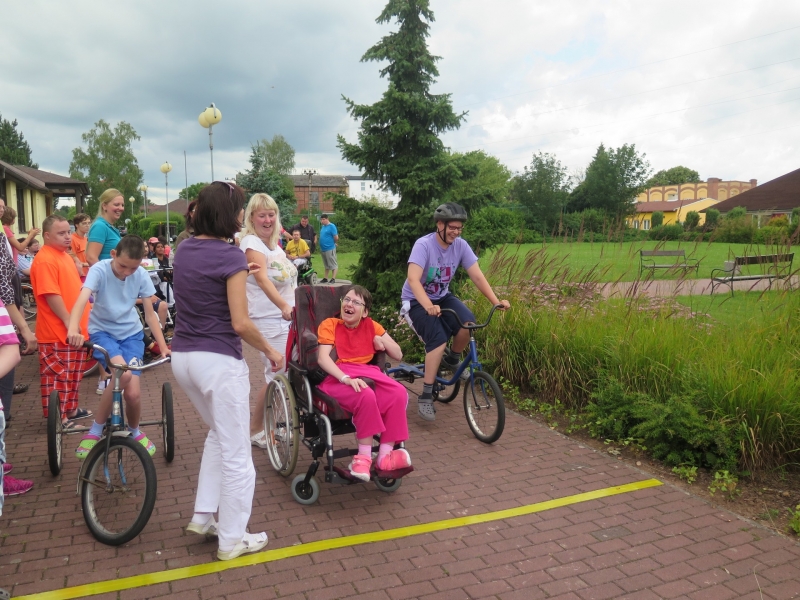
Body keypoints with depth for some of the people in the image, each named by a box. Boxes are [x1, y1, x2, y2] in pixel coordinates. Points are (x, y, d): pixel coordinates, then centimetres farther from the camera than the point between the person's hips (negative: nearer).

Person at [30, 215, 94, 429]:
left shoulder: (65, 255, 15)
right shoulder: (45, 260, -16)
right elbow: (51, 295, -22)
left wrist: (81, 321, 23)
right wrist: (68, 321, -21)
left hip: (75, 328, 10)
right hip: (57, 331, -10)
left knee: (73, 374, 18)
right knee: (58, 376, -1)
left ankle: (71, 409, 31)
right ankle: (58, 418, 7)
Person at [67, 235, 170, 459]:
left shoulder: (141, 275, -11)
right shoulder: (99, 270, -19)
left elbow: (150, 314, -6)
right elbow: (81, 301, -35)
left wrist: (163, 346, -15)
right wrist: (73, 330, -53)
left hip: (131, 334, 2)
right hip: (102, 331, -2)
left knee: (133, 393, -13)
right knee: (123, 374, -32)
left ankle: (134, 431, 22)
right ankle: (95, 431, -11)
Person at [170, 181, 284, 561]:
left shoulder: (185, 250, 7)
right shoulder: (230, 256, -16)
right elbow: (240, 324, -18)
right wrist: (270, 351, -4)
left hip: (182, 356, 8)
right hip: (218, 361, -8)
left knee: (218, 433, 28)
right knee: (236, 454, 7)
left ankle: (202, 516, 32)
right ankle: (232, 539, 19)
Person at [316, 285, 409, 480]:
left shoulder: (371, 326, 17)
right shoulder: (329, 324, 6)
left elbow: (398, 355, 18)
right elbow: (323, 357, -12)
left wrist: (381, 340, -2)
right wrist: (346, 378, -28)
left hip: (367, 373, 4)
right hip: (337, 376, -4)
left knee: (398, 393, -26)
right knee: (366, 395, -36)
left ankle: (385, 456, -19)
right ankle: (364, 456, -20)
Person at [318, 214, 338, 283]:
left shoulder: (331, 226, -12)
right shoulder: (323, 226, 13)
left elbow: (336, 237, -16)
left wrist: (333, 243, -1)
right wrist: (322, 245, 14)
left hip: (330, 248, -9)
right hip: (323, 248, 9)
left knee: (333, 265, -2)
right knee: (326, 265, 16)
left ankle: (333, 279, 0)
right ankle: (325, 278, 22)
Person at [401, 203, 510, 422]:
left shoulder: (461, 245, -9)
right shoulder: (423, 245, -23)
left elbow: (477, 276, -12)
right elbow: (413, 280, -36)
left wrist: (496, 301, -26)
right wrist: (428, 306, -52)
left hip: (442, 297, 5)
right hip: (416, 301, -4)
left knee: (468, 324, -26)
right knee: (439, 340, -28)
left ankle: (452, 360, 5)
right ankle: (426, 397, -16)